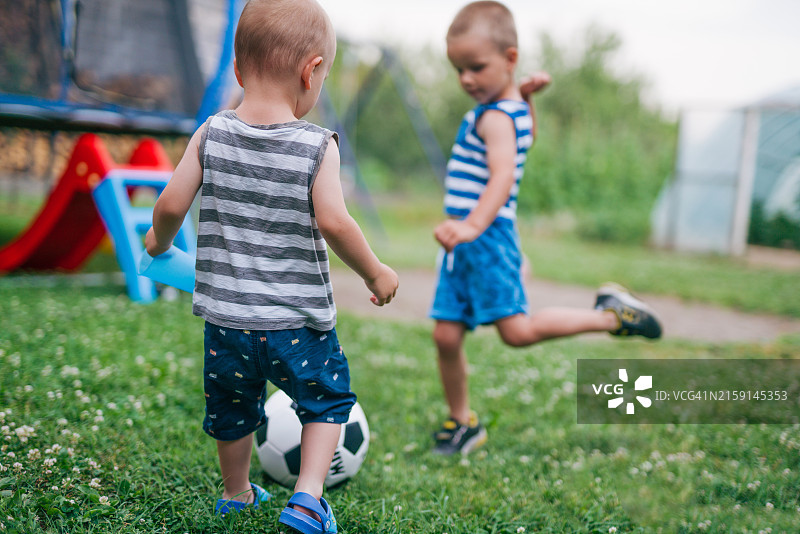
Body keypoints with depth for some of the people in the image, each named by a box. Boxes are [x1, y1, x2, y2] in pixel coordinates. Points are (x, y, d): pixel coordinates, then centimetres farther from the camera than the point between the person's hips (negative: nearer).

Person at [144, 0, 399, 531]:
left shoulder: (210, 134, -4)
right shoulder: (318, 145, -14)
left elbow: (170, 205, -3)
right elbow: (333, 222, -21)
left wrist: (158, 240, 18)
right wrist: (376, 273, -6)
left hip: (226, 317, 4)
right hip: (298, 321, -3)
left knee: (232, 407, 26)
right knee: (328, 399, 21)